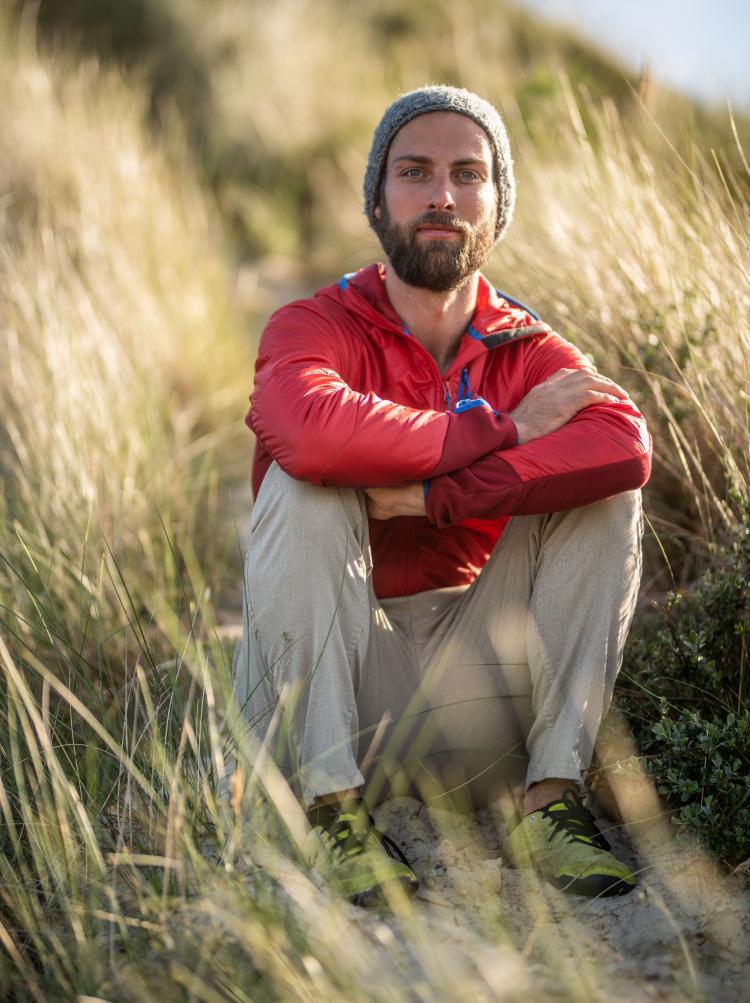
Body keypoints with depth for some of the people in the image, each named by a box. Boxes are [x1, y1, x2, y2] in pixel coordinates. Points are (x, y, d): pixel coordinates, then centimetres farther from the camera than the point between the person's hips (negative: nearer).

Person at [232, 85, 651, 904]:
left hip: (462, 667, 3)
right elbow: (309, 430, -34)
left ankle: (549, 803, -15)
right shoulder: (316, 327, -7)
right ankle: (334, 811, -24)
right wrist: (505, 428, -23)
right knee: (303, 488, -27)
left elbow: (626, 444, -21)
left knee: (605, 496, -13)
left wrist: (425, 494, -29)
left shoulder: (529, 351, 2)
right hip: (316, 674, -2)